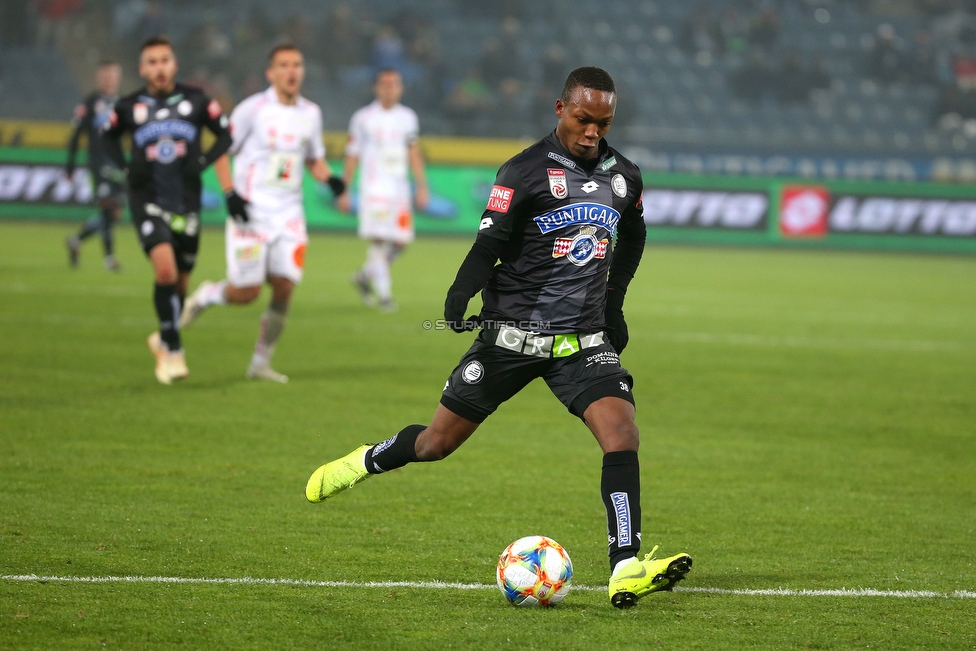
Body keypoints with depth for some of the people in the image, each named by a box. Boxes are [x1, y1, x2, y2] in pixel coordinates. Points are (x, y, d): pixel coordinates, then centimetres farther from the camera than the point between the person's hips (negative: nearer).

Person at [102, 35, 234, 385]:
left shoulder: (196, 101, 2)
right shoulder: (130, 106, 2)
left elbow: (224, 134, 13)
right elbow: (109, 136, 20)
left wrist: (206, 161, -1)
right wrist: (125, 165, 4)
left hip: (186, 202, 2)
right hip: (147, 201, -2)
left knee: (179, 282, 10)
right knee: (165, 269, -22)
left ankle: (164, 339, 36)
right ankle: (173, 352, -14)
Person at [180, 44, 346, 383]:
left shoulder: (311, 113, 9)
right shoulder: (253, 109, -6)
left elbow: (314, 160, 21)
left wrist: (329, 178, -1)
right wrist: (231, 193, -13)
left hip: (289, 214, 4)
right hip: (251, 212, -4)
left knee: (284, 287, -6)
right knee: (246, 292, -7)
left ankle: (261, 362, 8)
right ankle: (206, 295, 27)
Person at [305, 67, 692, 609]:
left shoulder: (623, 176, 8)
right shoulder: (526, 172, -9)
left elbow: (632, 238, 27)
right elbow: (489, 246, -12)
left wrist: (613, 303, 25)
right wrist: (460, 295, -27)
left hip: (584, 340, 3)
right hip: (514, 334, -3)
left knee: (621, 432, -20)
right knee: (436, 443, 5)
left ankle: (625, 570, -21)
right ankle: (363, 462, 36)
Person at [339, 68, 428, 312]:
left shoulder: (407, 117, 11)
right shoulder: (364, 118, 0)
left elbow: (414, 153, 16)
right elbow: (352, 156, 3)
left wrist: (421, 187, 10)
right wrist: (344, 191, 2)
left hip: (399, 188, 5)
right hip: (374, 188, -5)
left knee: (401, 241, 2)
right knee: (379, 239, -13)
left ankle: (365, 276, 24)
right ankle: (383, 293, -7)